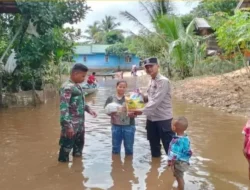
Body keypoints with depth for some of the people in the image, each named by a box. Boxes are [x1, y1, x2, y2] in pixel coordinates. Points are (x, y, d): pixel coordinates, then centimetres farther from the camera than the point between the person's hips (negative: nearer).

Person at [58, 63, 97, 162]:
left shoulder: (77, 86, 10)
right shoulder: (67, 87, -19)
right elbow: (63, 108, -24)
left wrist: (88, 109, 11)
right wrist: (68, 126, -27)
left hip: (80, 124, 10)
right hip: (71, 126, -10)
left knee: (79, 145, 24)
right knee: (66, 148, 2)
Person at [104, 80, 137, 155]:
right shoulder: (111, 98, 1)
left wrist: (133, 114, -21)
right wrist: (110, 112, -18)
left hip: (129, 126, -1)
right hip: (116, 126, 1)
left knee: (129, 147, 9)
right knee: (115, 147, 13)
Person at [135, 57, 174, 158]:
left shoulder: (163, 81, -17)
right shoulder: (151, 81, 10)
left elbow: (156, 100, -24)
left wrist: (142, 111, -25)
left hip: (163, 118, -8)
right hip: (151, 118, 8)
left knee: (168, 145, -1)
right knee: (154, 145, 19)